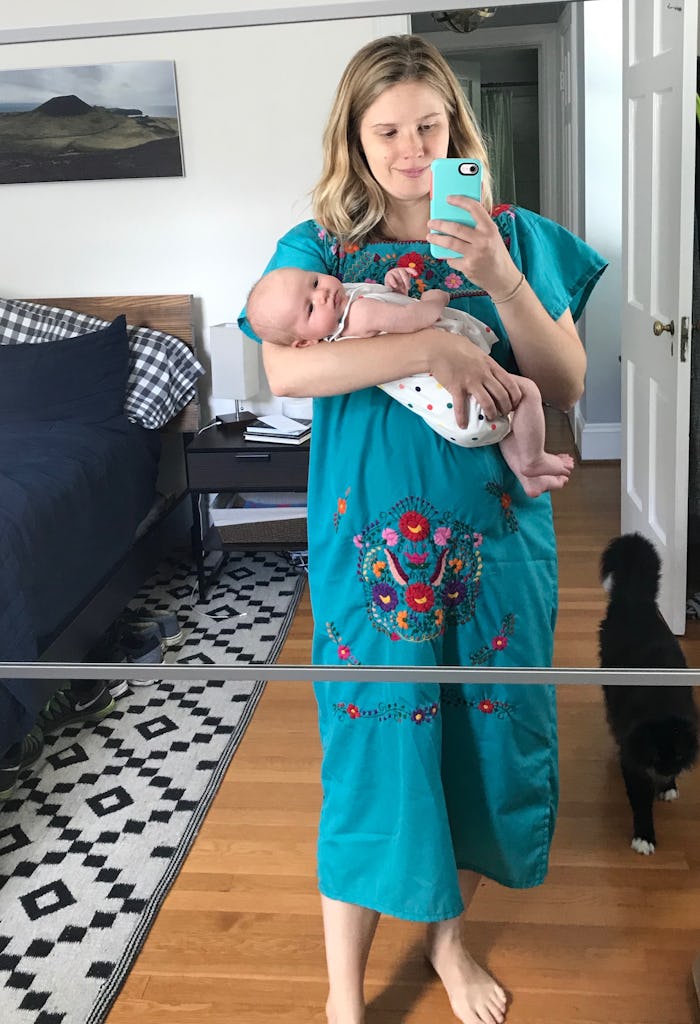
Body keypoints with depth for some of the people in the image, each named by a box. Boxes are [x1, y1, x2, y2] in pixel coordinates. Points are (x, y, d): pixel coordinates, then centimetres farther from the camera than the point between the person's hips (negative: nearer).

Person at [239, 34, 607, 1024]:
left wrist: (504, 283, -16)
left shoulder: (515, 235, 4)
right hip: (375, 539, -2)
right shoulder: (317, 245, 0)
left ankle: (448, 931, 38)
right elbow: (285, 369, -18)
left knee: (490, 727, 12)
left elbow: (568, 383, 0)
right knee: (376, 740, 2)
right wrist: (437, 347, -25)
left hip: (497, 530, 3)